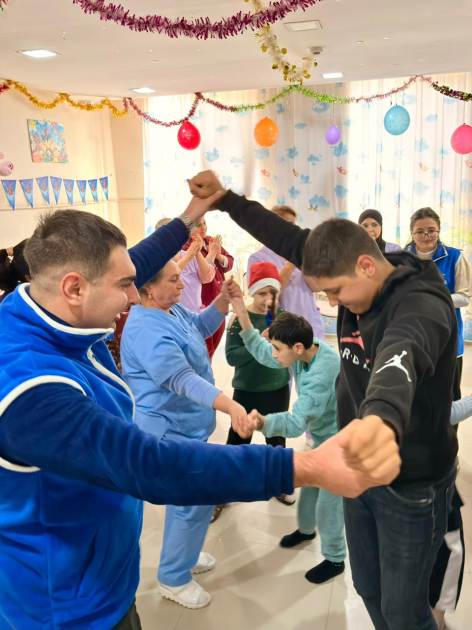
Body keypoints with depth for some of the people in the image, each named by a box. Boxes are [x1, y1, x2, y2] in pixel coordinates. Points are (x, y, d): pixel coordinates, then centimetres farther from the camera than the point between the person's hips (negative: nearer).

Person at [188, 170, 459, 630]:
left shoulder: (423, 305, -27)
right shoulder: (358, 284, -5)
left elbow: (400, 359, -51)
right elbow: (290, 239, -2)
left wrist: (383, 419, -71)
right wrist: (225, 199, -7)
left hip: (410, 485, -7)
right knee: (369, 590, 22)